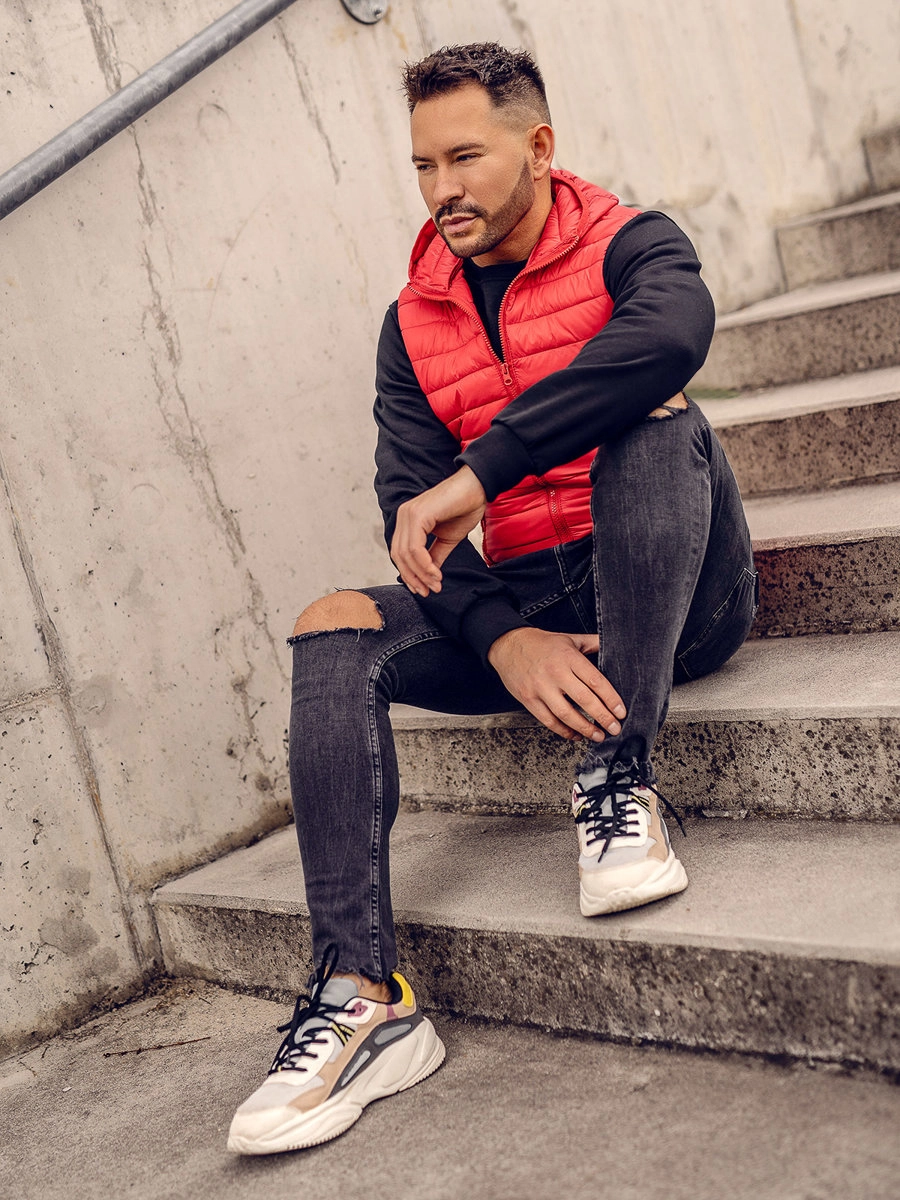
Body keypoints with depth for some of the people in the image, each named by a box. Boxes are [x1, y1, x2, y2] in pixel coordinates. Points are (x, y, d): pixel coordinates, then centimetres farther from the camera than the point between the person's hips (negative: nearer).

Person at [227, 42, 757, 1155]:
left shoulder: (628, 243, -4)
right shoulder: (414, 324, 8)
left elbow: (673, 332, -30)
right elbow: (412, 507, -3)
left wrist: (481, 470, -33)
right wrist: (505, 640, -22)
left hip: (677, 596, -3)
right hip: (524, 602, 4)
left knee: (657, 423, -30)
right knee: (333, 631, -18)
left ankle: (620, 778, -29)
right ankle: (364, 997, -27)